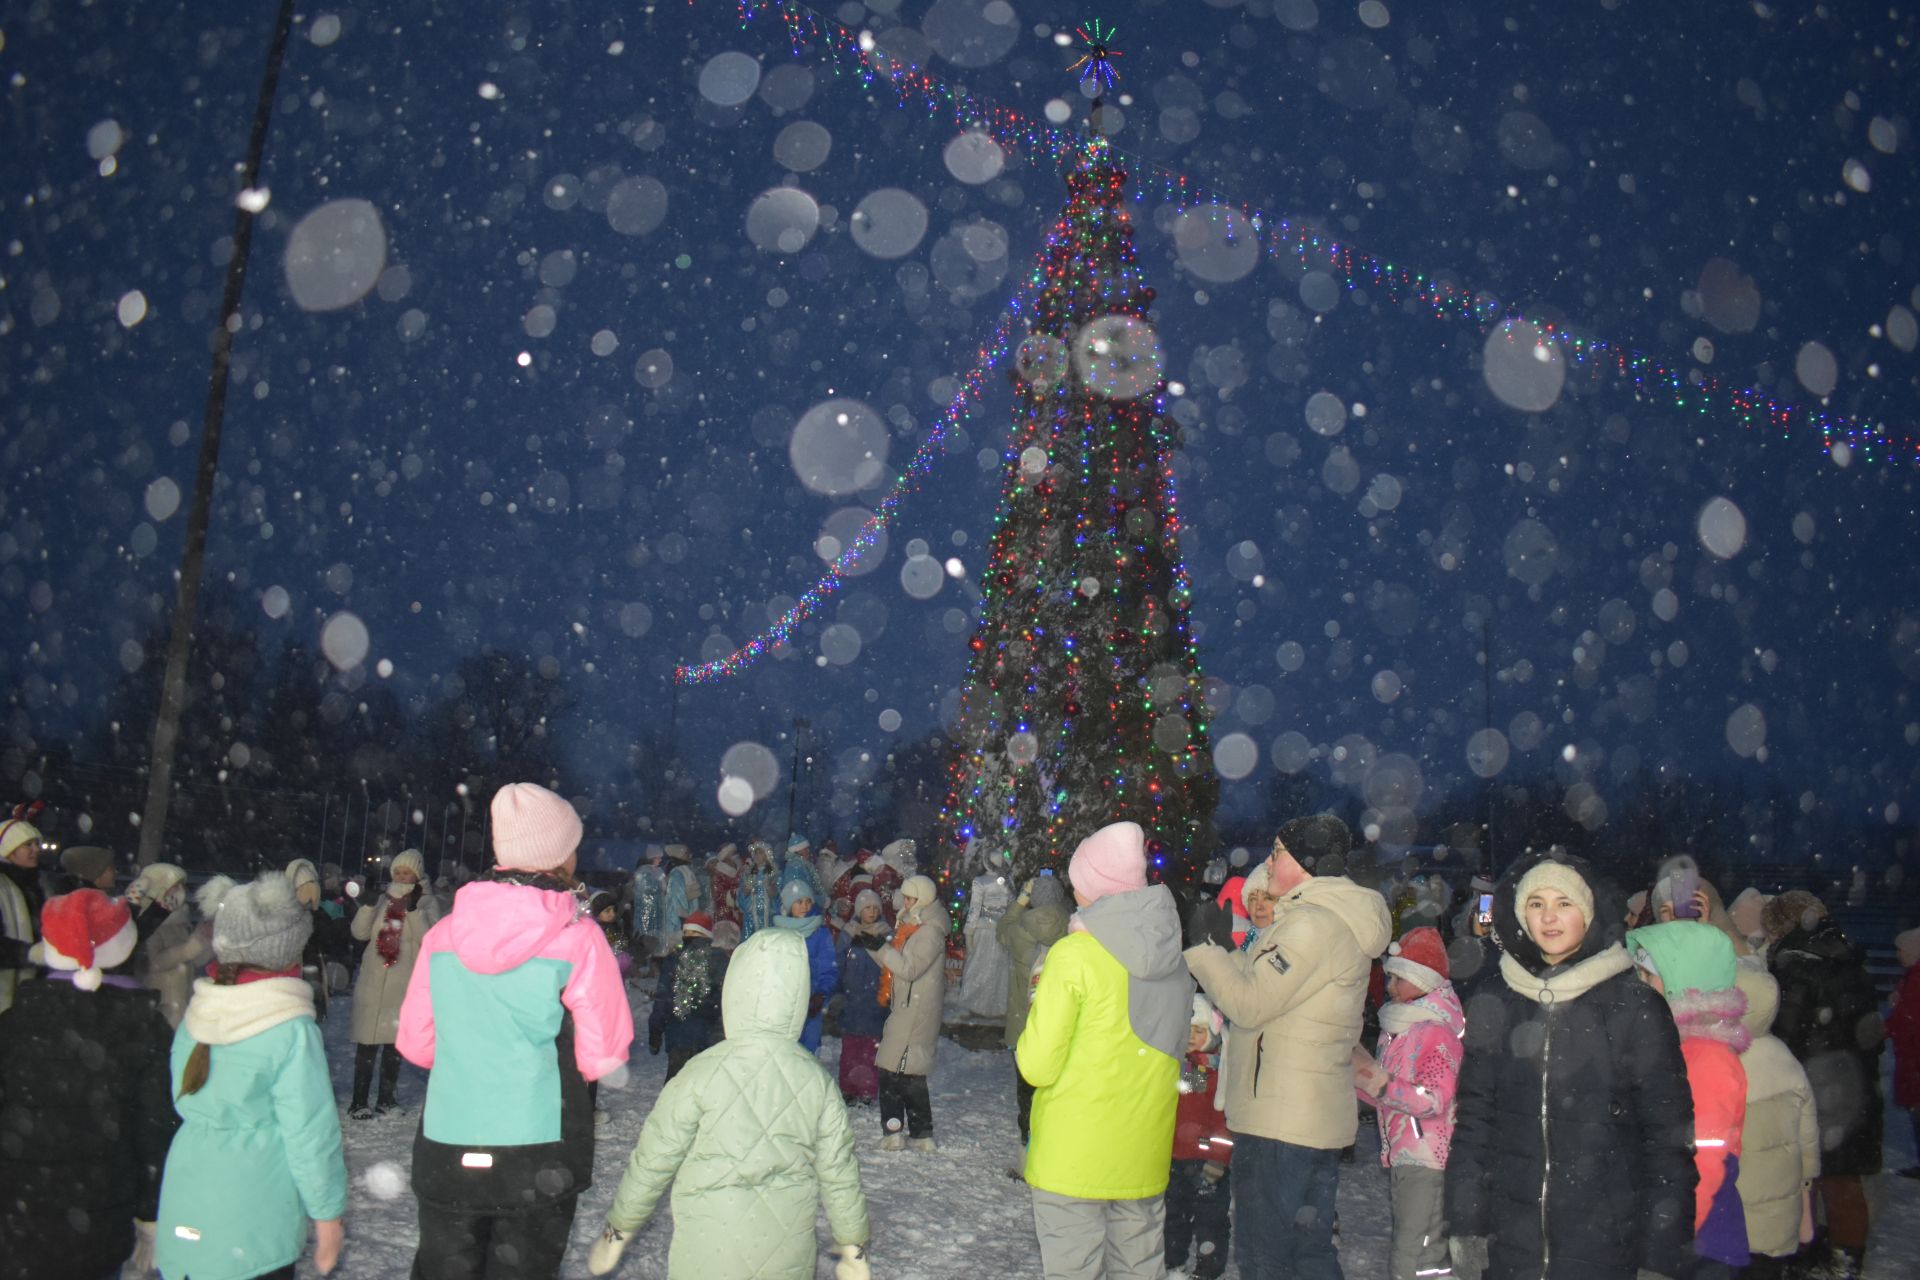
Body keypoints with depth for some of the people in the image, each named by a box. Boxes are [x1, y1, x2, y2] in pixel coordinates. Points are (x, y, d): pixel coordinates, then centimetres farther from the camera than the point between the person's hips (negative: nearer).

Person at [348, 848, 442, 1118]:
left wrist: (413, 908, -24)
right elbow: (360, 932, 0)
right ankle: (358, 1100, 4)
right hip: (373, 981, 1)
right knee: (367, 1041, 0)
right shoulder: (382, 899, 7)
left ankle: (386, 1096, 20)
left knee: (394, 1041, 9)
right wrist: (368, 904, -14)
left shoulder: (427, 902, 1)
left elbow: (429, 938, -13)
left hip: (406, 984, -1)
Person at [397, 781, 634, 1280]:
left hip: (446, 1150, 3)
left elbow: (416, 1043, 6)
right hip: (538, 1155, -3)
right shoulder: (579, 938, -12)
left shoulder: (444, 933, -1)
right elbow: (605, 1056, -10)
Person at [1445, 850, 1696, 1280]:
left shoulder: (1636, 1006, -5)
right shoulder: (1493, 1003, 3)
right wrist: (1465, 1229, 1)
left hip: (1605, 1244, -2)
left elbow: (1669, 1135, -4)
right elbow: (1472, 1119, 6)